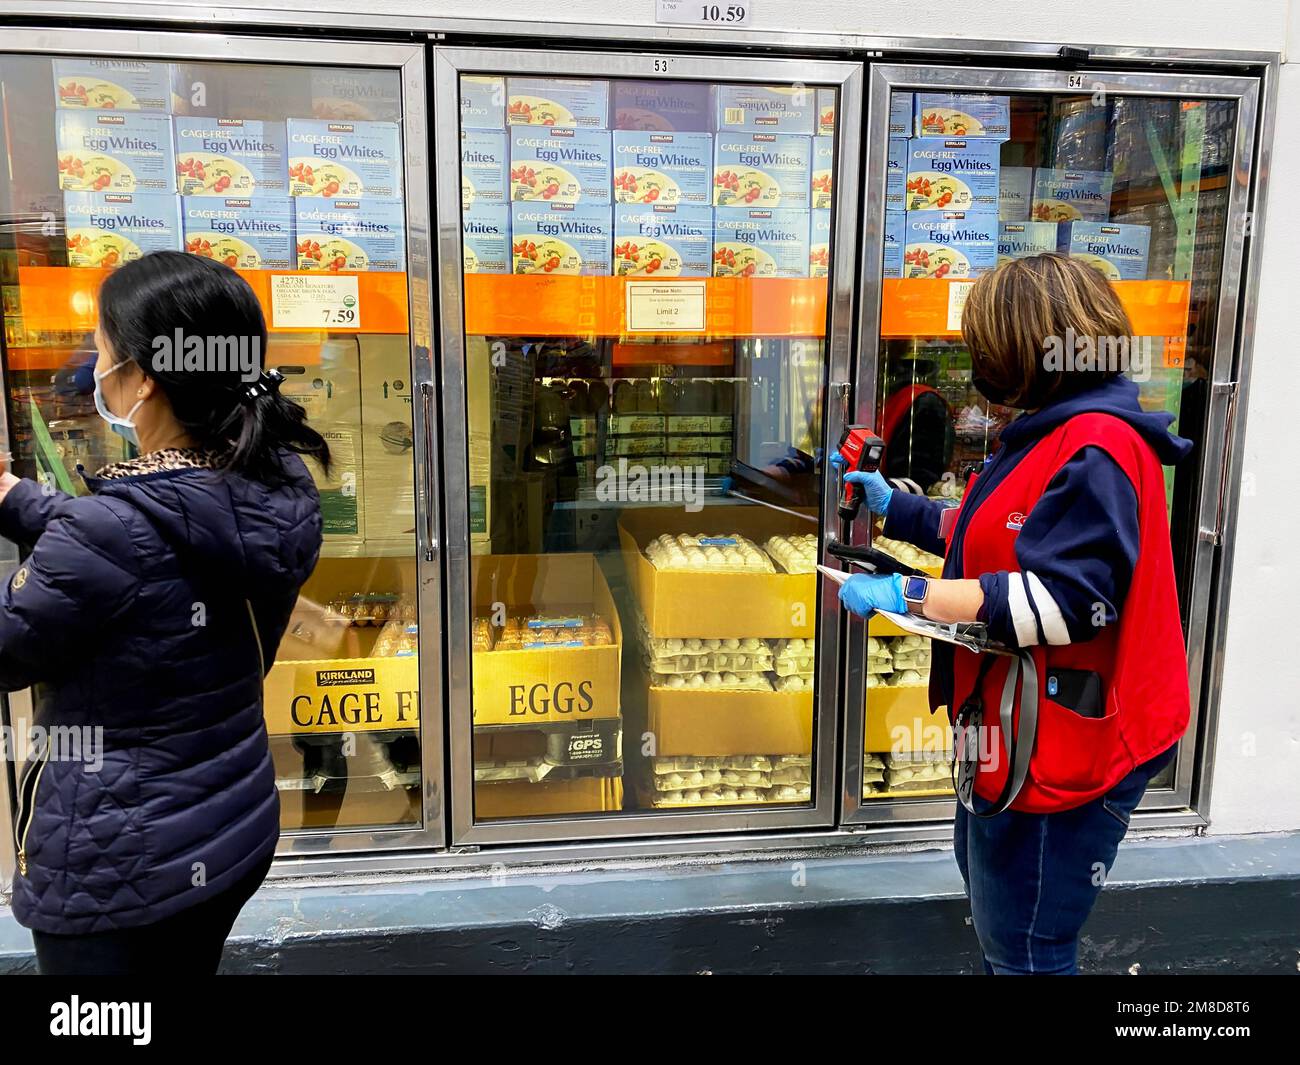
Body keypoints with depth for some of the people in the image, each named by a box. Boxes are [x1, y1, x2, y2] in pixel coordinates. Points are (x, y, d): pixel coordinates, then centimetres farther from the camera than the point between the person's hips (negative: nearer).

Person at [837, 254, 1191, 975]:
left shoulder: (1095, 448, -22)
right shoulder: (1058, 433, 12)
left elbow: (1066, 601, -30)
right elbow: (1003, 538, 20)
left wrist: (909, 597, -29)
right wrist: (896, 509, 18)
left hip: (1064, 745, -11)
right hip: (1023, 727, 11)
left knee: (1024, 947, 3)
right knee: (985, 870, 29)